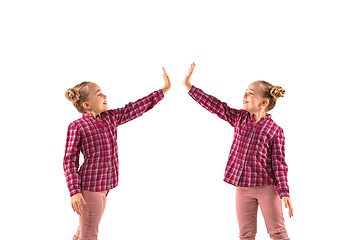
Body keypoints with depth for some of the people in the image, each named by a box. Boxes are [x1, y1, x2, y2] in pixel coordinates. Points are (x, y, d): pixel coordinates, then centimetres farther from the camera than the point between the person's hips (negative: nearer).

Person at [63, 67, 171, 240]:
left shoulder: (111, 118, 8)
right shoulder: (77, 127, -10)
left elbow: (135, 108, 12)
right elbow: (70, 161, -11)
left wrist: (164, 90, 11)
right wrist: (74, 191, -18)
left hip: (104, 187, 7)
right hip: (89, 188, -7)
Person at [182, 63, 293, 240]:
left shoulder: (275, 130, -8)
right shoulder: (240, 118, 4)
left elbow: (279, 163, -9)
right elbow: (216, 106, -1)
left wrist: (284, 193, -14)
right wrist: (189, 86, -7)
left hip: (267, 188, -4)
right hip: (242, 188, 4)